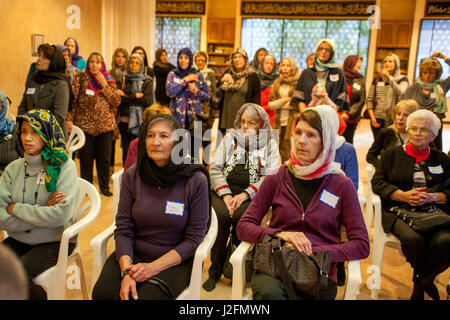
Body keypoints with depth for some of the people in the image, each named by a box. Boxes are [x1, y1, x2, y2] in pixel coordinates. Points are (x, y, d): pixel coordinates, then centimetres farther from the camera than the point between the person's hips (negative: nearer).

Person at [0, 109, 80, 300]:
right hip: (18, 240, 4)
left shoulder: (64, 166, -8)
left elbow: (60, 216, -19)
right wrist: (42, 211, -14)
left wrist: (16, 208, -9)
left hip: (54, 241, -4)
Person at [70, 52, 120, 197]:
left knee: (104, 159, 6)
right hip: (85, 125, -1)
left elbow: (116, 101, -1)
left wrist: (104, 85, -8)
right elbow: (72, 100, -4)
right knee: (86, 159, 5)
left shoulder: (109, 81, 9)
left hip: (105, 126, 1)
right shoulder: (81, 79, 2)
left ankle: (104, 186, 22)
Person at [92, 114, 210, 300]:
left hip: (174, 261, -2)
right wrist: (126, 271, -17)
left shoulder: (196, 180, -12)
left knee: (146, 296, -27)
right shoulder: (132, 175, -2)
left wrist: (153, 267, -16)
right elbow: (123, 229, -2)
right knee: (102, 293, -21)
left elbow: (193, 238, -9)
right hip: (133, 255, 3)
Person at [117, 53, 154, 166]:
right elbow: (118, 99, 0)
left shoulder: (147, 81, 6)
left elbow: (147, 100, -9)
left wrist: (126, 97, -5)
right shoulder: (123, 80, 13)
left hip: (141, 121, -2)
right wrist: (135, 96, -9)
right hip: (125, 120, 2)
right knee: (126, 151, 3)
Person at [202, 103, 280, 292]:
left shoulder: (269, 144, 10)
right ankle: (215, 271, -11)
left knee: (240, 216, -31)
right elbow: (215, 168, 6)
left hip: (251, 193, -1)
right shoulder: (230, 138, 14)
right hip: (224, 189, 2)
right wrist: (226, 194, -9)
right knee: (220, 215, -29)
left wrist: (245, 194, -15)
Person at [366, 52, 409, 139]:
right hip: (377, 120, 3)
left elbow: (400, 92, -17)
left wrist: (389, 77, -23)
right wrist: (372, 117, -1)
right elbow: (369, 99, 10)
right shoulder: (377, 79, 12)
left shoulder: (402, 79, 5)